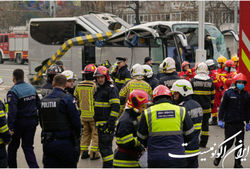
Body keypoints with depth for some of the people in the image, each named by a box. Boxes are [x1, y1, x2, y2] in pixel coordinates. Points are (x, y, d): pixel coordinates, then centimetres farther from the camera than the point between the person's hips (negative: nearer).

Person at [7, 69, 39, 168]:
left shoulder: (13, 91, -16)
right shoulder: (32, 88, 5)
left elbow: (12, 111, -23)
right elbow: (38, 105, 12)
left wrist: (10, 127, -22)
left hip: (19, 122, -5)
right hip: (32, 122, 5)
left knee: (12, 147, 14)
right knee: (28, 147, 8)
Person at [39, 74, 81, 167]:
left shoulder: (43, 100, 5)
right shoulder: (68, 99, -13)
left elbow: (42, 122, 12)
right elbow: (76, 121, -13)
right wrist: (77, 137, 4)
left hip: (47, 143, 5)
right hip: (65, 143, -5)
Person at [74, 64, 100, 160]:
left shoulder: (78, 86, 4)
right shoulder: (94, 85, -15)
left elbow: (76, 99, 13)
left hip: (83, 114, 6)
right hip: (93, 114, -6)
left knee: (85, 132, 17)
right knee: (95, 134, 3)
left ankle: (84, 152, 17)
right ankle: (94, 153, 1)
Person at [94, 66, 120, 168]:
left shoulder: (112, 89, -10)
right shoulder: (98, 89, 18)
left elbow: (115, 107, -17)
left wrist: (111, 122, -22)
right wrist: (96, 120, 22)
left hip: (107, 123, -9)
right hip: (100, 123, 9)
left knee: (106, 145, -12)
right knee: (101, 145, 14)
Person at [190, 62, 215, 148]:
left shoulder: (193, 81, -6)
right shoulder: (210, 81, 3)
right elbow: (212, 95, 9)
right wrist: (211, 105, 18)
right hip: (207, 108, 2)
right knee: (205, 125, 9)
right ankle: (203, 143, 11)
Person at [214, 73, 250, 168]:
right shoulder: (228, 93, -4)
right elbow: (222, 107, -2)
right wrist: (220, 120, -5)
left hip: (240, 123, 4)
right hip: (229, 123, -4)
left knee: (240, 143, 1)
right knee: (228, 142, -2)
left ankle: (237, 163, 11)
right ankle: (218, 157, 19)